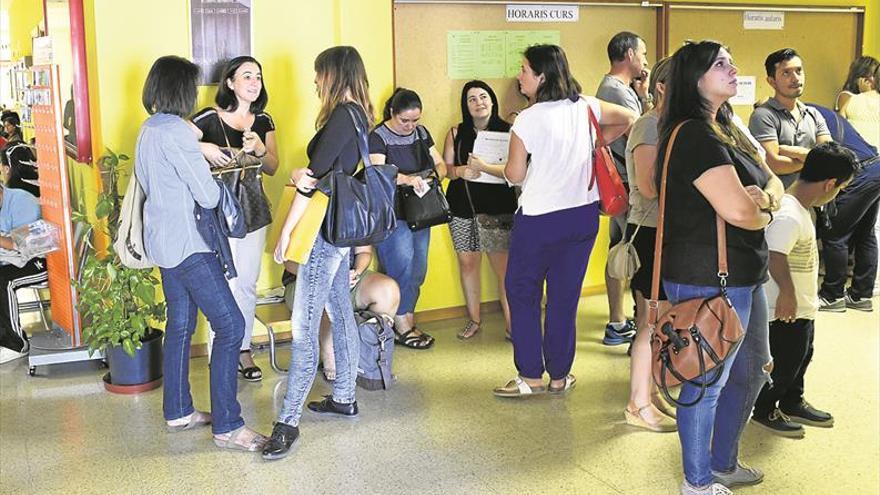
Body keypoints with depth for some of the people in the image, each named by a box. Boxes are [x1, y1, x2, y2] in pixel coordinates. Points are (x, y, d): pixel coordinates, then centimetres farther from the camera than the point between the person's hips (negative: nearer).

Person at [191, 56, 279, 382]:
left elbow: (272, 168, 5)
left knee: (248, 285, 12)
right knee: (225, 287, -4)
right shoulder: (209, 119, -8)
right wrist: (203, 148, -29)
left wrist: (259, 149, -14)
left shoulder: (263, 122, 7)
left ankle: (243, 350, 25)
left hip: (254, 212, 5)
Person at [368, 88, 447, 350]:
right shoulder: (378, 137, -8)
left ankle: (406, 321, 21)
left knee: (418, 271, 10)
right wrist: (407, 178, -34)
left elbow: (441, 165, 14)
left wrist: (435, 174, -8)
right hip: (392, 216, -7)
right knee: (402, 269, -6)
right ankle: (402, 327, 7)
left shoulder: (421, 133, 12)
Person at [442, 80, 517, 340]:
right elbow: (445, 167, 11)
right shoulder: (456, 133, 8)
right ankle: (474, 319, 24)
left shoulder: (507, 131, -3)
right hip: (462, 206, 4)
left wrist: (483, 167, -21)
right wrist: (460, 171, -10)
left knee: (504, 267, -6)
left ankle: (511, 324, 4)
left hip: (498, 208, -3)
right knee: (467, 262, 9)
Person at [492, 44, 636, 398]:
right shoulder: (584, 107, 0)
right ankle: (559, 376, 21)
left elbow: (515, 174, -8)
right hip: (583, 215, 5)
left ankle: (531, 377, 12)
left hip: (539, 220, -5)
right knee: (565, 297, 12)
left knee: (522, 293, 11)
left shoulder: (527, 119, -15)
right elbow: (630, 120, 13)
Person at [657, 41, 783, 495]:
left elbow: (773, 183, 13)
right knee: (708, 382, 4)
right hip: (709, 282, -10)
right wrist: (764, 213, -4)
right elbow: (738, 210, -27)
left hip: (742, 276, 10)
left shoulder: (728, 129, 14)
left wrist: (763, 197, -11)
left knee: (751, 370, 22)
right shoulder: (695, 136, -19)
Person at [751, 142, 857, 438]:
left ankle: (792, 404, 43)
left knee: (800, 358, 24)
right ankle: (764, 411, 26)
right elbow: (774, 256, -40)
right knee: (783, 363, 7)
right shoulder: (789, 216, -29)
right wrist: (787, 293, -29)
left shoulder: (798, 208, 5)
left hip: (802, 308, 10)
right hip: (787, 313, -10)